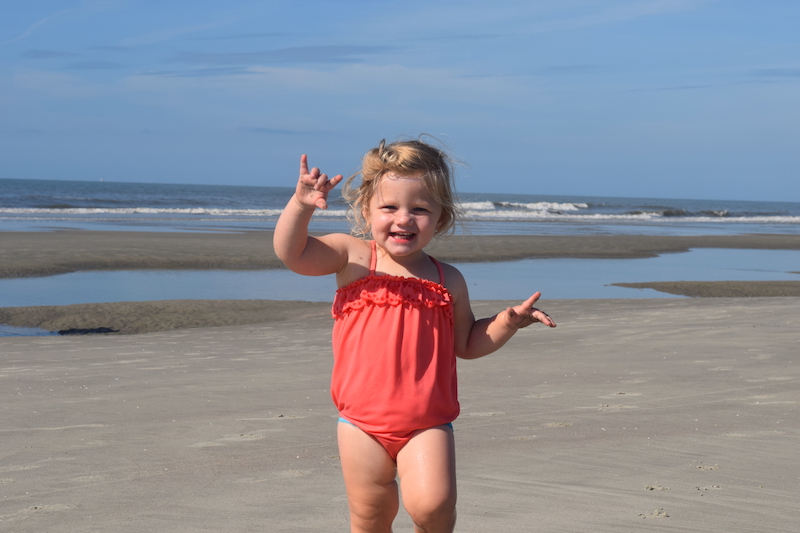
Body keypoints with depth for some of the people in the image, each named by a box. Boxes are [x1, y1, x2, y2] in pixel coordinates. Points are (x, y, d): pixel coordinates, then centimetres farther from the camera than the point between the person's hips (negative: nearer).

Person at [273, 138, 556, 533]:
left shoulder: (448, 281, 6)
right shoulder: (352, 257, 0)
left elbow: (467, 343, 17)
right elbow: (292, 253, -11)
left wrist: (507, 322, 2)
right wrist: (301, 205, -27)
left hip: (427, 424, 0)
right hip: (363, 423, 0)